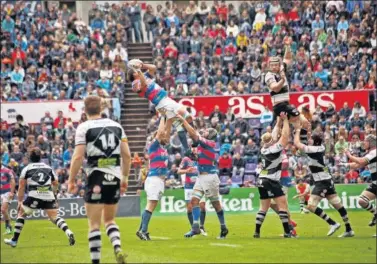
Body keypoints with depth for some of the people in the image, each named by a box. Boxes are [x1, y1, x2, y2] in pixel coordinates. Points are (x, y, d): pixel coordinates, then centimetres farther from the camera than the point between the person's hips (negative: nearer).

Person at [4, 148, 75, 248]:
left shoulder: (26, 169, 9)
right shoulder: (48, 168, 17)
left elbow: (21, 187, 8)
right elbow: (56, 183, 26)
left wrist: (20, 201, 14)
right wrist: (53, 193, 45)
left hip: (34, 196, -2)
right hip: (49, 196, 2)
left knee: (21, 214, 16)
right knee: (55, 217, 7)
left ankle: (14, 240, 14)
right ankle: (68, 232, -20)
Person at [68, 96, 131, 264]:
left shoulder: (84, 127, -4)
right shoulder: (116, 126, 9)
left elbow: (78, 157, -11)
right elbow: (127, 155, 7)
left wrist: (71, 180, -2)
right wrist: (125, 177, 18)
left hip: (97, 178, -4)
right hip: (115, 178, 4)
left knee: (94, 224, 2)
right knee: (109, 220, 18)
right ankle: (118, 249, -6)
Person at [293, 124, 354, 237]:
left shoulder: (313, 150, -18)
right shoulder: (321, 147, 4)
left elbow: (297, 143, -13)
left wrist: (297, 130, 0)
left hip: (322, 182, -9)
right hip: (327, 180, 9)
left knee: (311, 206, -11)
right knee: (337, 204, 9)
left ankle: (333, 224, -12)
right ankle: (349, 230, 11)